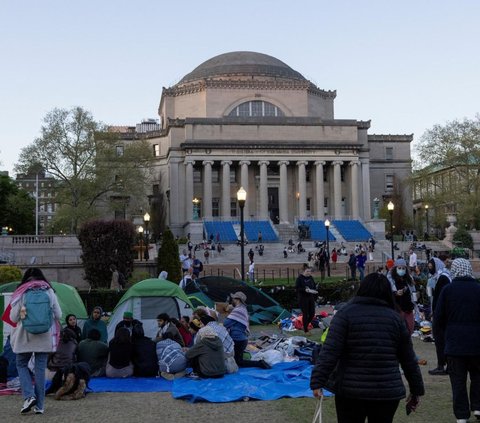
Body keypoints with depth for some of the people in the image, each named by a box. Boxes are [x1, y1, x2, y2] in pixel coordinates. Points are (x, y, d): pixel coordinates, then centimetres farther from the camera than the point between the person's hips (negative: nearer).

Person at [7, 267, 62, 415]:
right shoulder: (49, 292, 2)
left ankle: (29, 396, -4)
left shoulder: (21, 293, -4)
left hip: (25, 336, -2)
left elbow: (13, 317, -2)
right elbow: (58, 315, 4)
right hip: (44, 337, 2)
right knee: (40, 368, 7)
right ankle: (39, 405, 8)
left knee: (21, 364, 15)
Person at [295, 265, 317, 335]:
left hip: (311, 298, 6)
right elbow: (297, 288, -13)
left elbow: (314, 286, 18)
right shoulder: (300, 278, -10)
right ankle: (306, 330, 11)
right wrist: (304, 289, -25)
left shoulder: (311, 277, 8)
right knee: (305, 314, -1)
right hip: (303, 298, -6)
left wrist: (314, 291, 0)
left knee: (312, 314, 5)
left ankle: (306, 326, 28)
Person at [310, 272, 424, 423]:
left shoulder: (345, 314, -4)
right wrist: (416, 389, 17)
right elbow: (409, 359, 8)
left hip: (350, 390, -2)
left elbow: (330, 351, -14)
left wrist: (317, 381, -14)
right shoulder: (395, 318, 5)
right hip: (387, 392, 2)